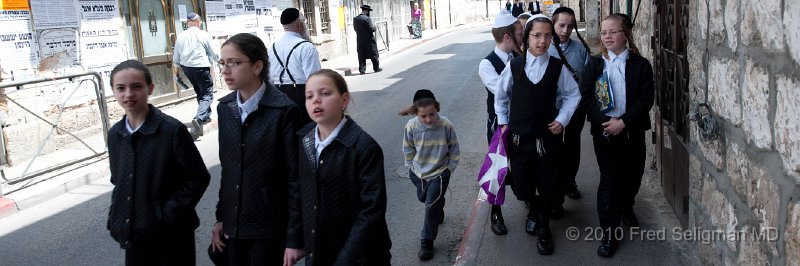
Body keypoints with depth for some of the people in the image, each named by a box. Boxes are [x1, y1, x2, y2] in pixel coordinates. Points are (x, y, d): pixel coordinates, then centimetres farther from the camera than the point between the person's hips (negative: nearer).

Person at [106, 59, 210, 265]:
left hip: (171, 237, -5)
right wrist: (117, 217, 4)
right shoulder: (115, 134, 5)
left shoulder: (172, 130, -14)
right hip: (133, 235, 5)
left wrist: (168, 215, -14)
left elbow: (198, 178, -11)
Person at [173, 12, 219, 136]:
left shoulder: (180, 36, 5)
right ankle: (199, 118, -25)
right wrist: (218, 59, 21)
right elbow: (213, 53, -1)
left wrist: (176, 70, 23)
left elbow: (176, 56, 10)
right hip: (201, 67, -6)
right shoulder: (204, 35, -8)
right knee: (207, 93, -3)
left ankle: (206, 116, 35)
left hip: (186, 67, 6)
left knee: (199, 92, 23)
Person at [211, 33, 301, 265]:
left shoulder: (283, 110, -13)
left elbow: (293, 174, -11)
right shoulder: (225, 107, 5)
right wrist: (220, 218, 11)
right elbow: (227, 167, 11)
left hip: (269, 228, -5)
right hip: (233, 224, 5)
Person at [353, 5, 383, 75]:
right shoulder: (367, 19, -17)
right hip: (369, 40, -5)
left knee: (361, 56, 8)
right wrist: (375, 27, 1)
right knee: (373, 54, 9)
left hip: (360, 41, 5)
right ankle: (376, 68, 17)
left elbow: (355, 28, 10)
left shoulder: (355, 19, 2)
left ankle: (362, 70, 6)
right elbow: (372, 29, -18)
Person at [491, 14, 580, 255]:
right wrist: (503, 123, 8)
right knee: (521, 188, 7)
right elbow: (500, 95, 10)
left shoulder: (558, 67, -6)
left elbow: (572, 94, 7)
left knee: (548, 188, 8)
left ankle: (543, 229, 33)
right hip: (518, 138, 0)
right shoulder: (514, 66, -5)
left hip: (548, 137, 0)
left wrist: (562, 119, -3)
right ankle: (534, 208, 43)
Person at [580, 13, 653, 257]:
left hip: (632, 131, 1)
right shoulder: (595, 64, 0)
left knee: (632, 175, 15)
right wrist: (605, 122, -19)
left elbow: (645, 99, -9)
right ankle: (609, 232, 4)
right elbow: (586, 97, -5)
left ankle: (626, 207, 45)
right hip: (603, 131, -1)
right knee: (608, 180, -1)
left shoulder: (641, 65, -3)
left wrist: (623, 122, -19)